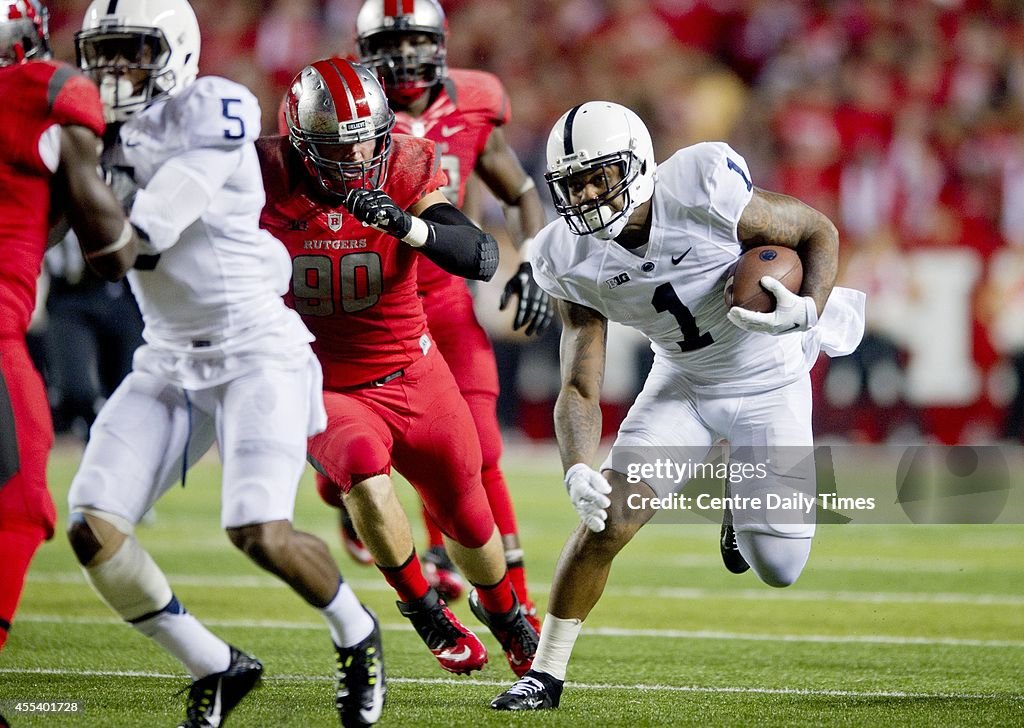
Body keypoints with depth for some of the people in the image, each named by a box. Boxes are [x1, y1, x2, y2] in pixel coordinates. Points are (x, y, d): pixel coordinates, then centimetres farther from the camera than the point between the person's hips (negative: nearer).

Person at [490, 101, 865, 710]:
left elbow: (819, 232, -15)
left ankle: (751, 505, 32)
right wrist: (578, 472, -33)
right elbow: (580, 390, -14)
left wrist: (808, 311, -34)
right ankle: (547, 672, 3)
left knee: (778, 569, -4)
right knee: (607, 522, -14)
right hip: (682, 381, 3)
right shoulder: (574, 260, -16)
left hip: (768, 381, -2)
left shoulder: (702, 193, -30)